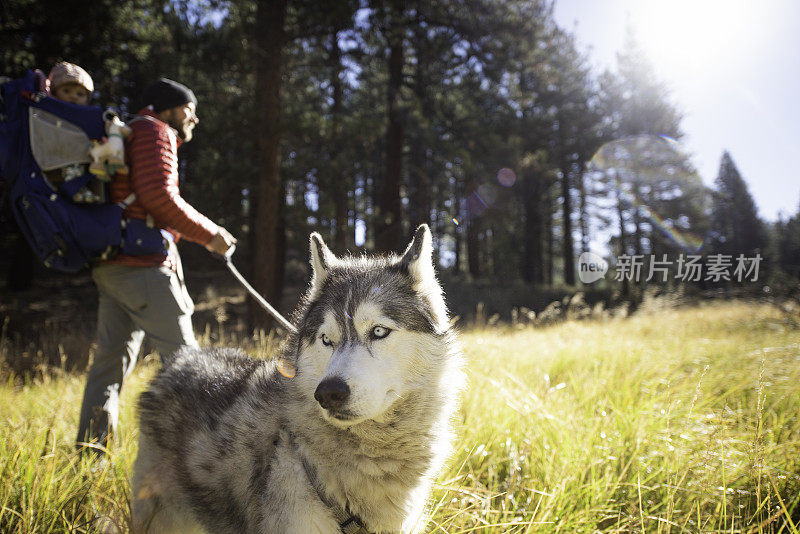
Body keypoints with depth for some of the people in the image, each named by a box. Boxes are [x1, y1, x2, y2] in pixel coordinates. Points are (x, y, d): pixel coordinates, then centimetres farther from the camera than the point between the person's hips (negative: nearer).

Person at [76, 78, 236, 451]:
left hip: (110, 265, 10)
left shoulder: (129, 135, 31)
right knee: (182, 355, -7)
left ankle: (88, 449, 9)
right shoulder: (154, 131, -1)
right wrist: (209, 234, -9)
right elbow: (158, 194, -15)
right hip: (142, 265, -10)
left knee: (111, 358, 7)